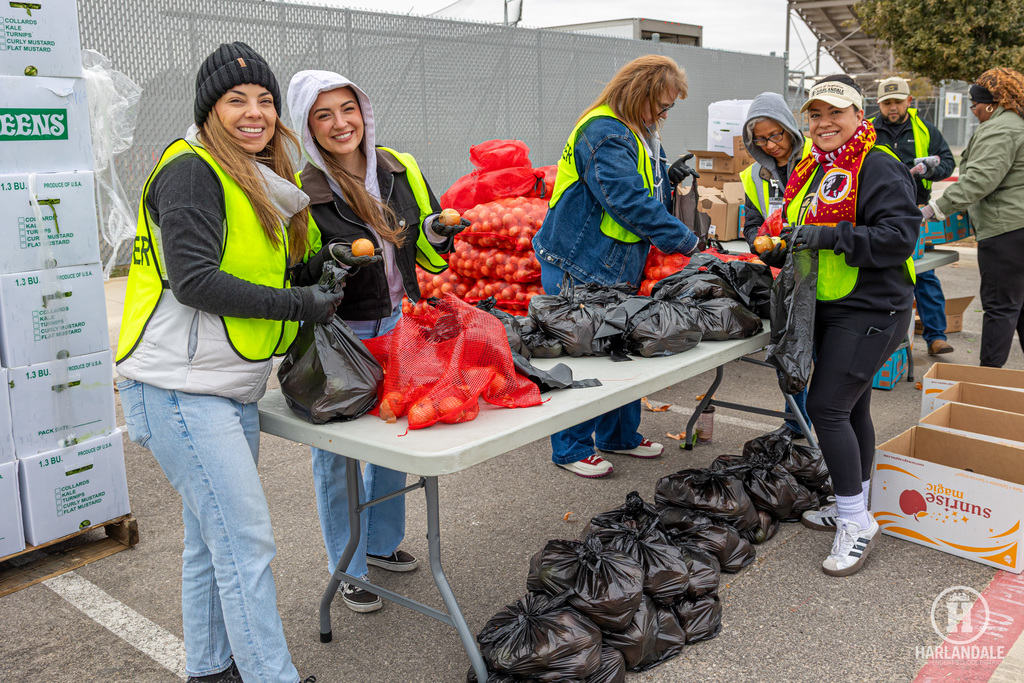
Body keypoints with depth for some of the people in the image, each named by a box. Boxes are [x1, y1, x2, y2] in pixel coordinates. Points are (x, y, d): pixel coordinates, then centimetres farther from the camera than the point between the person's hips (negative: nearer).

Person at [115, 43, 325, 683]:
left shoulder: (258, 182, 17)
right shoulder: (192, 171, -12)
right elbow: (194, 281, -21)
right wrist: (301, 304, -18)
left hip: (234, 389, 9)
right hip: (181, 389, -9)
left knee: (212, 539, 18)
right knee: (247, 543, -7)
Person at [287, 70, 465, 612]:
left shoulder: (401, 170, 1)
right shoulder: (297, 192, -13)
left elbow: (426, 254, 10)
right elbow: (289, 281, -8)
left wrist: (438, 233, -12)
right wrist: (329, 262, -27)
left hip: (398, 325, 5)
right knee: (337, 453, 6)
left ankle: (380, 542, 41)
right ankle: (346, 569, 26)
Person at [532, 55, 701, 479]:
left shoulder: (639, 134, 15)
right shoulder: (603, 133, -18)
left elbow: (645, 194, 24)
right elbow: (630, 203, -25)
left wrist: (668, 181, 2)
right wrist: (687, 242, -19)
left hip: (617, 267, 10)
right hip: (579, 268, -10)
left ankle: (619, 435, 33)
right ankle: (571, 449, 13)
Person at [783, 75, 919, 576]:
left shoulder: (879, 168, -12)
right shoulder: (814, 170, 15)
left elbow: (900, 236, -21)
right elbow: (804, 227, 27)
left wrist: (831, 236, -28)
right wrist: (781, 240, 6)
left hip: (870, 311, -9)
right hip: (830, 309, 9)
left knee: (827, 407, -12)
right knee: (851, 408, 16)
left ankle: (856, 521, 0)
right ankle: (852, 507, 29)